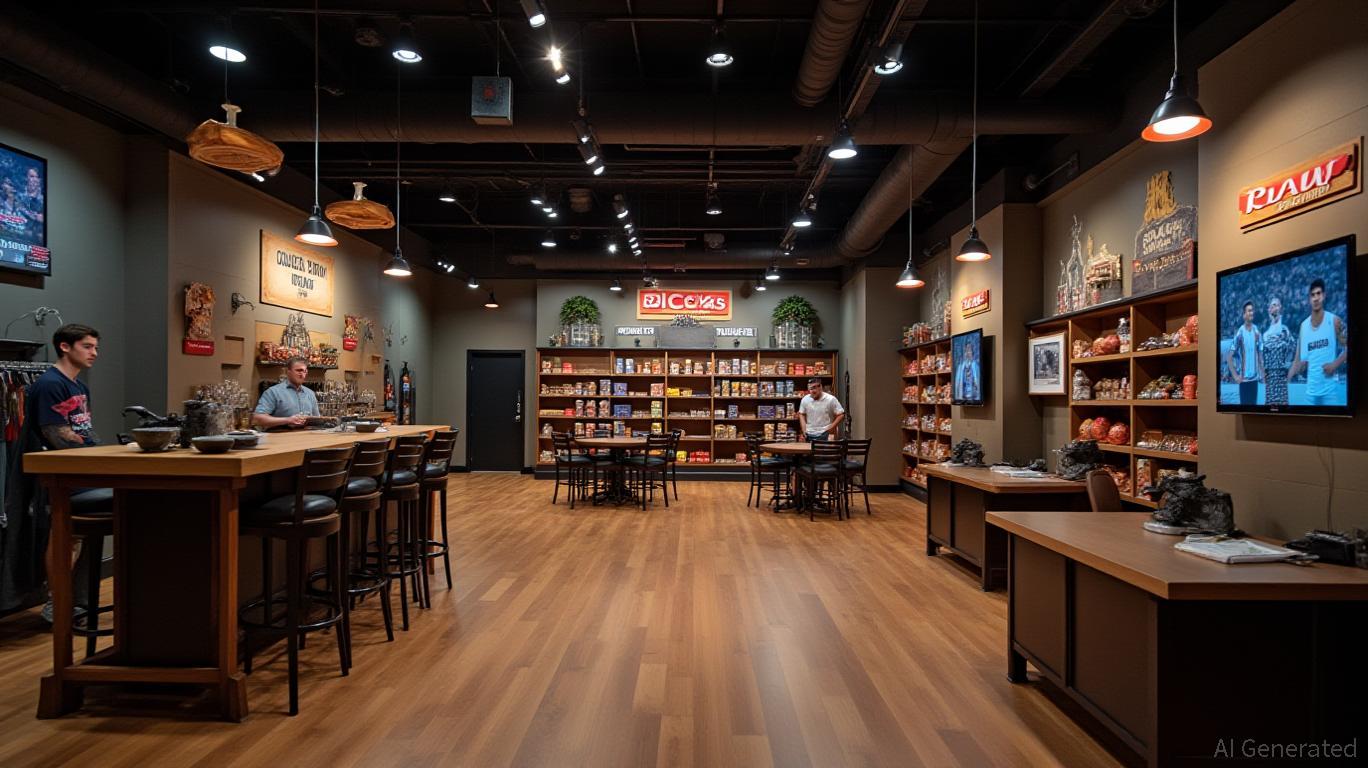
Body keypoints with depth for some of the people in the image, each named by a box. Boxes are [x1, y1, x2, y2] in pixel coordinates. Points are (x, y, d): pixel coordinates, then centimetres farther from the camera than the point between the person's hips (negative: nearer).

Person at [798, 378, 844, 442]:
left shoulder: (831, 399, -9)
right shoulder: (805, 399, 2)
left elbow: (841, 415, -6)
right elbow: (801, 414, 15)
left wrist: (831, 428, -12)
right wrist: (804, 429, 3)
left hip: (825, 435, -4)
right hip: (809, 435, 4)